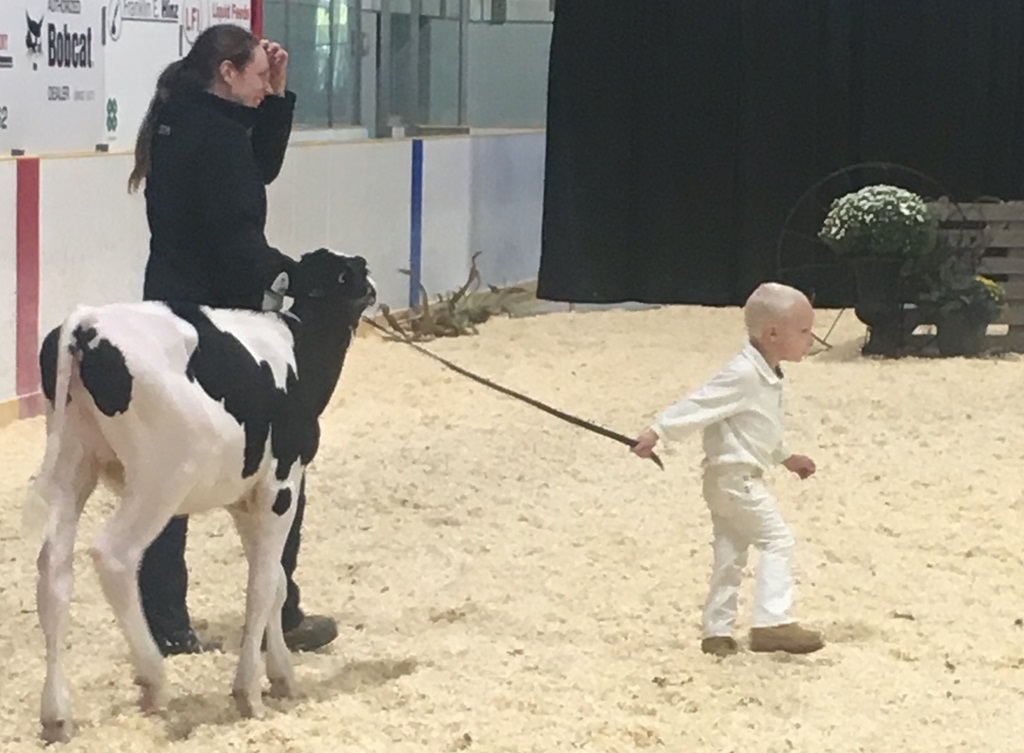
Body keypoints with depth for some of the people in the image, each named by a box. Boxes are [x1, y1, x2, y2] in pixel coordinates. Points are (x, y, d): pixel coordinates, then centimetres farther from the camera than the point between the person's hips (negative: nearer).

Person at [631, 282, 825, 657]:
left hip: (734, 478, 10)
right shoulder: (743, 374, -21)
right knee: (777, 540, -9)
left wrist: (787, 457, 35)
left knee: (729, 554, 13)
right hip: (735, 476, -10)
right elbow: (697, 405, -25)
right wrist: (657, 431, -30)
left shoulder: (767, 376, 11)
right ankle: (772, 622, -12)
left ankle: (717, 630, 18)